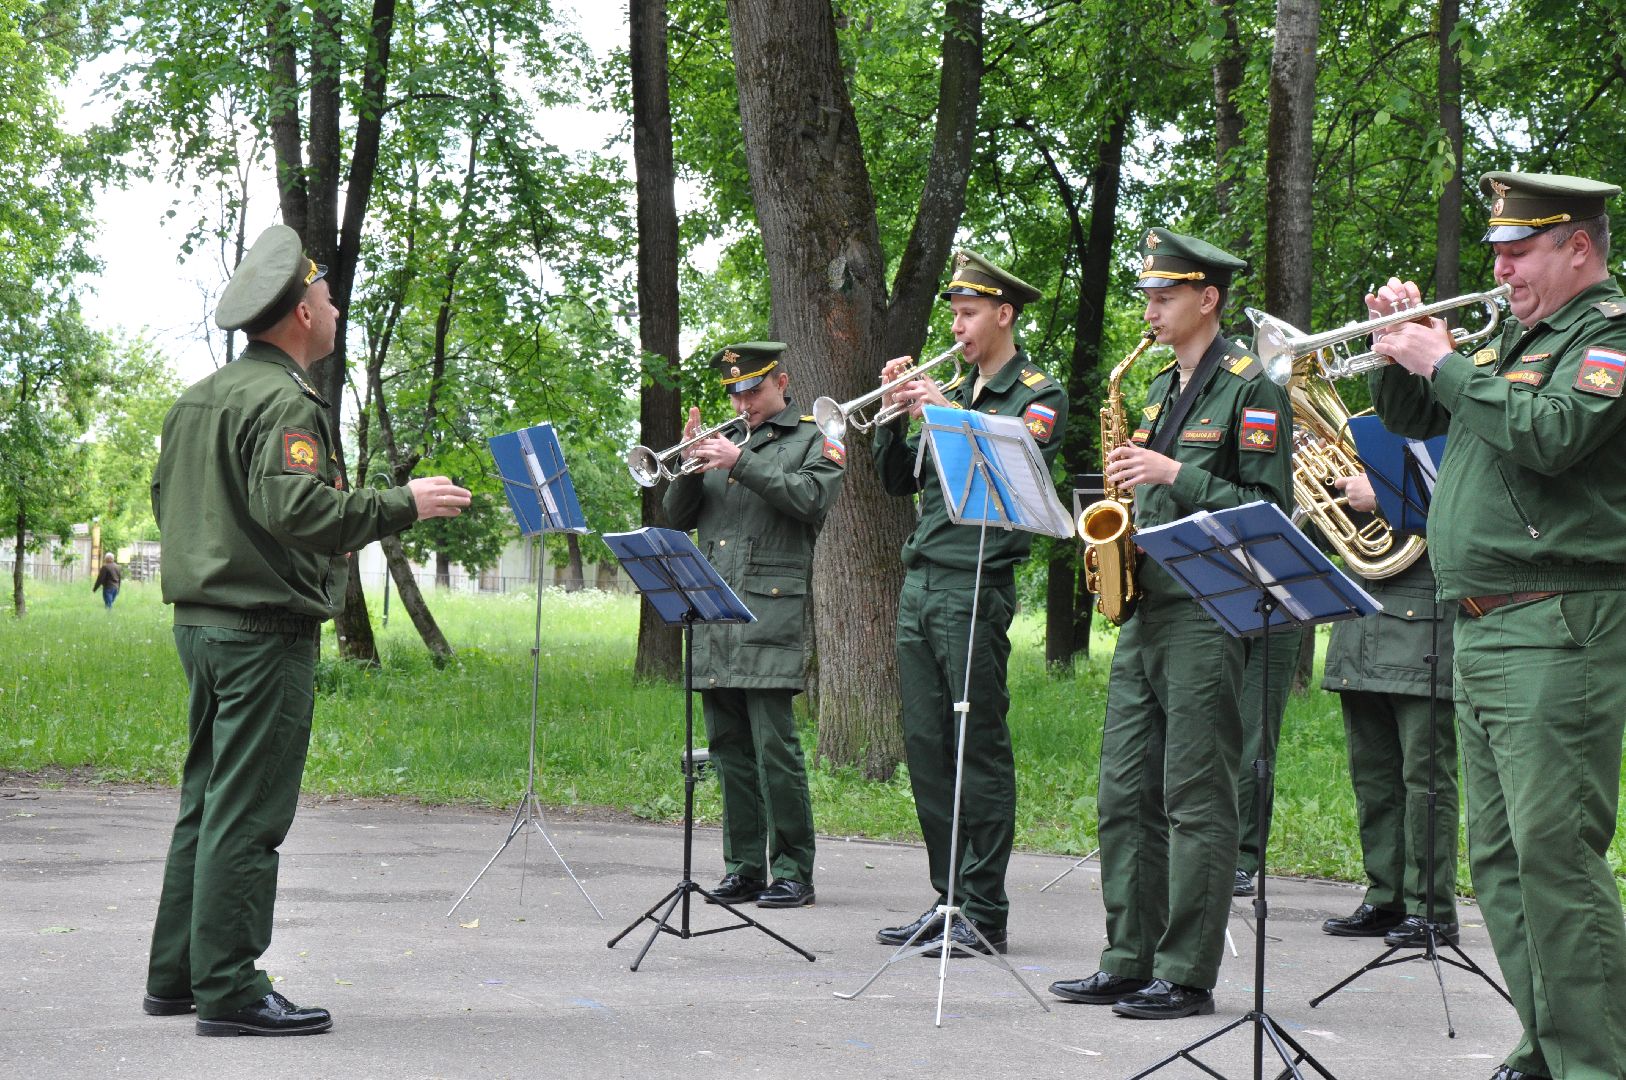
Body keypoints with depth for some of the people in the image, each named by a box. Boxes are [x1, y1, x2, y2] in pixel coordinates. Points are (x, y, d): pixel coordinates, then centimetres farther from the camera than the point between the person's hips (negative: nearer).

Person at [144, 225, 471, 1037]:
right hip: (265, 630, -10)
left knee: (205, 804, 15)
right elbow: (292, 504, -27)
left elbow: (167, 502, 22)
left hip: (201, 621, 10)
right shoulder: (283, 401, -15)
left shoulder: (197, 400, 15)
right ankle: (229, 991, -5)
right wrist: (400, 507, -19)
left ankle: (176, 975, 21)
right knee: (246, 815, -7)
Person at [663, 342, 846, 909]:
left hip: (772, 611, -6)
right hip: (713, 615, 6)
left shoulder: (814, 440, 7)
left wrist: (741, 462, -14)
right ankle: (744, 868, 12)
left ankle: (792, 872, -6)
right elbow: (678, 518, 18)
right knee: (729, 749, 7)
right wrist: (692, 464, 0)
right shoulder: (725, 441, 22)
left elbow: (811, 497, -12)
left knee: (774, 745, -10)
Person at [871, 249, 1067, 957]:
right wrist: (896, 411, 4)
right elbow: (899, 481, 17)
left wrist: (945, 414, -16)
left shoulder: (1039, 397, 0)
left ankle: (985, 915, -2)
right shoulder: (951, 392, 20)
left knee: (980, 750, -5)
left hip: (976, 586, -7)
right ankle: (949, 898, 14)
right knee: (926, 747, 7)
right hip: (919, 582, 7)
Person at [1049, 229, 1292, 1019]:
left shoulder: (1249, 390, -6)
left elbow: (1270, 507, -12)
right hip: (1146, 610, 9)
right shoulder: (1161, 390, 19)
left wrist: (1178, 476, -17)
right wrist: (1126, 489, 5)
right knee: (1124, 796, 8)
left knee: (1196, 799, -5)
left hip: (1207, 614, -9)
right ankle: (1128, 964, 14)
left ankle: (1188, 976, -1)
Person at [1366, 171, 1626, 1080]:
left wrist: (1445, 364, -14)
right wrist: (1402, 347, 8)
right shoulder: (1516, 337, 20)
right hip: (1483, 630, 9)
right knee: (1501, 860, 11)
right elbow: (1410, 419, 26)